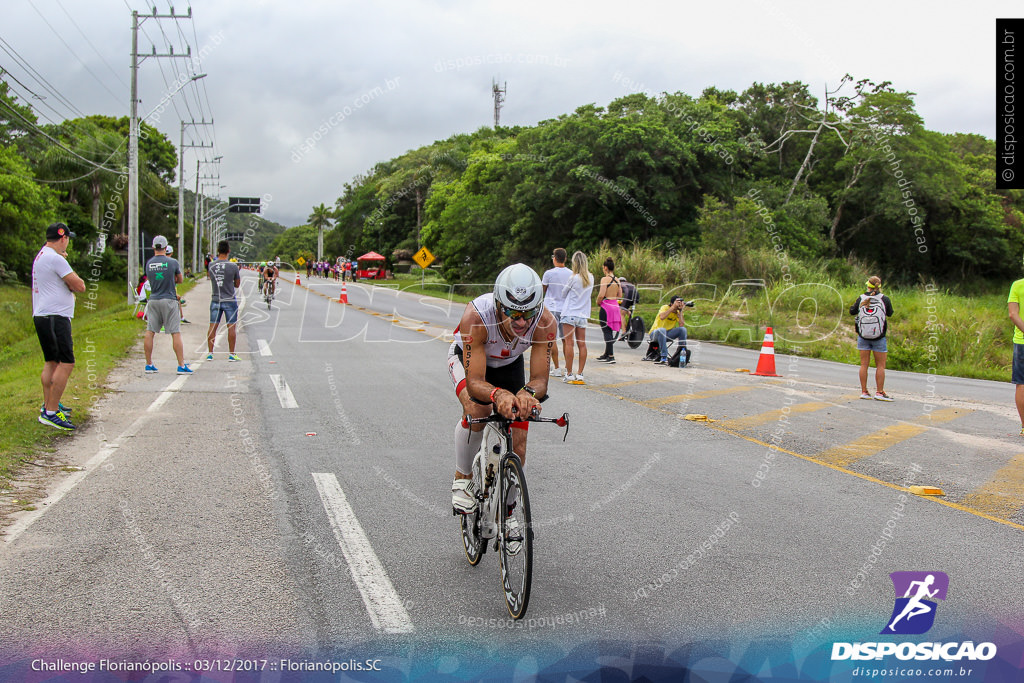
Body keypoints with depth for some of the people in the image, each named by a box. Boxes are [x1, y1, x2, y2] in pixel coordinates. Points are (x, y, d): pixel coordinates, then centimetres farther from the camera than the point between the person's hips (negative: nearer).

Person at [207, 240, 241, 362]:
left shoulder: (211, 266, -2)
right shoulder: (233, 266, -11)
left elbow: (212, 280, 12)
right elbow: (237, 284, 0)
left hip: (215, 300, 3)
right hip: (230, 301, -3)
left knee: (213, 327, 7)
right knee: (231, 327, 3)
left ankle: (210, 353, 10)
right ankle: (231, 354, 5)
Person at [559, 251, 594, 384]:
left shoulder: (573, 278, -10)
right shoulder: (591, 278, 5)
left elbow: (564, 292, 2)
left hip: (570, 314, -5)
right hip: (583, 315, 5)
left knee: (568, 343, -2)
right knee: (582, 344, 4)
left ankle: (569, 374, -3)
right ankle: (580, 374, 5)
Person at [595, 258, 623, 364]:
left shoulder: (605, 279, -13)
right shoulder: (617, 280, 8)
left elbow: (601, 295, -19)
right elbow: (620, 296, 12)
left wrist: (598, 302, -1)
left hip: (606, 307, -7)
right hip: (615, 306, 7)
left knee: (607, 331, -3)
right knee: (610, 331, 16)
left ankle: (611, 356, -6)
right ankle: (606, 354, 27)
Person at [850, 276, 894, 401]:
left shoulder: (861, 298, -3)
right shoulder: (884, 299, -7)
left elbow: (852, 312, 7)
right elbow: (890, 313, 8)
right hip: (879, 337, -2)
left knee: (864, 364, 6)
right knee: (880, 365, 4)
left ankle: (864, 391, 7)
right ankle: (879, 392, 2)